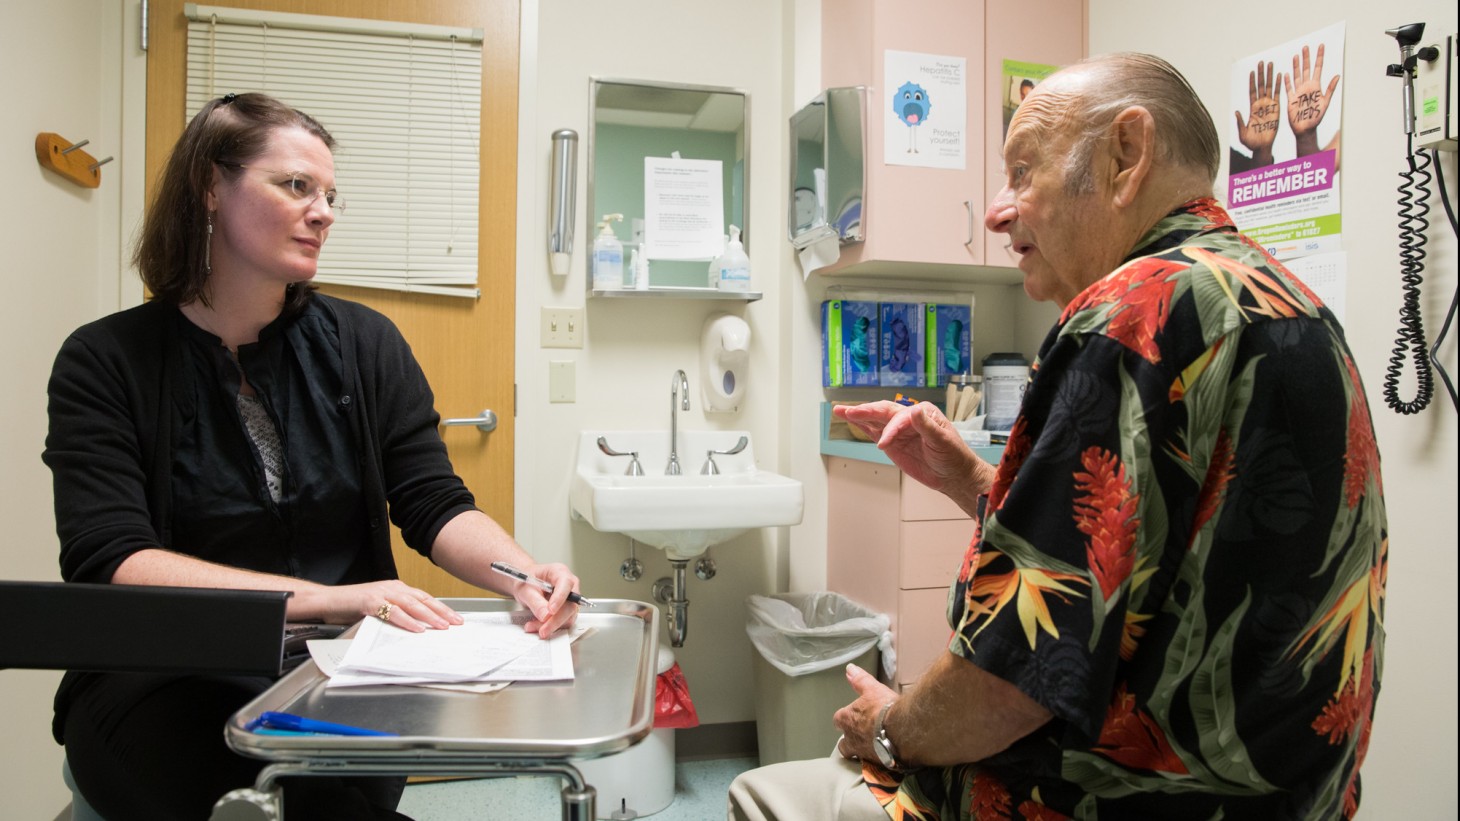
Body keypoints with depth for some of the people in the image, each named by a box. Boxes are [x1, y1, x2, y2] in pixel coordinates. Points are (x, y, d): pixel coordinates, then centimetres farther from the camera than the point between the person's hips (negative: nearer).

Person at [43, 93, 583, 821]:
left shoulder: (363, 342, 7)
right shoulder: (105, 362, 0)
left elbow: (436, 508, 2)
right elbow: (109, 563, -11)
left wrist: (522, 575, -20)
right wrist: (328, 598, -24)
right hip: (166, 681, -1)